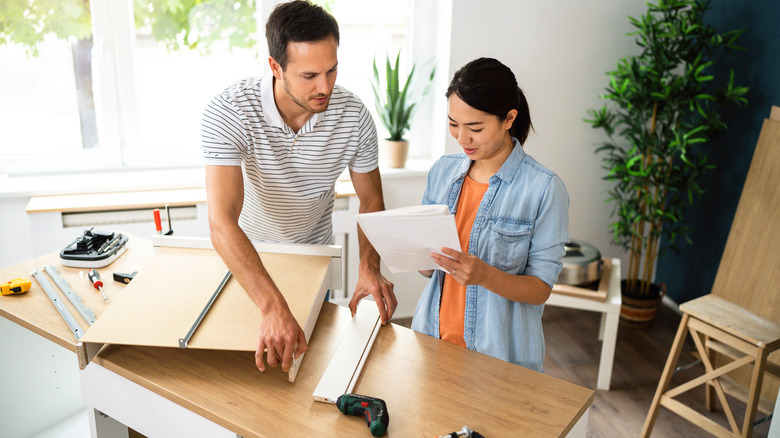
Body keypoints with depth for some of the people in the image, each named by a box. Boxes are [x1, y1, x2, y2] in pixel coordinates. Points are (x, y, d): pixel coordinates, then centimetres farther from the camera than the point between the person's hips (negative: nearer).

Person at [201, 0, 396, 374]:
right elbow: (222, 224, -43)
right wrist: (274, 309, -54)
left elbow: (370, 198, -8)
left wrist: (369, 267, -26)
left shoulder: (353, 116, -23)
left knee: (314, 351, 21)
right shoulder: (227, 112, -33)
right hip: (245, 257, -2)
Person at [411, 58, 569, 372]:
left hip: (499, 353, -4)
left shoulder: (544, 189, -14)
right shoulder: (442, 170, 2)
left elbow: (541, 289, -12)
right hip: (433, 336, 4)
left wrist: (485, 275, -29)